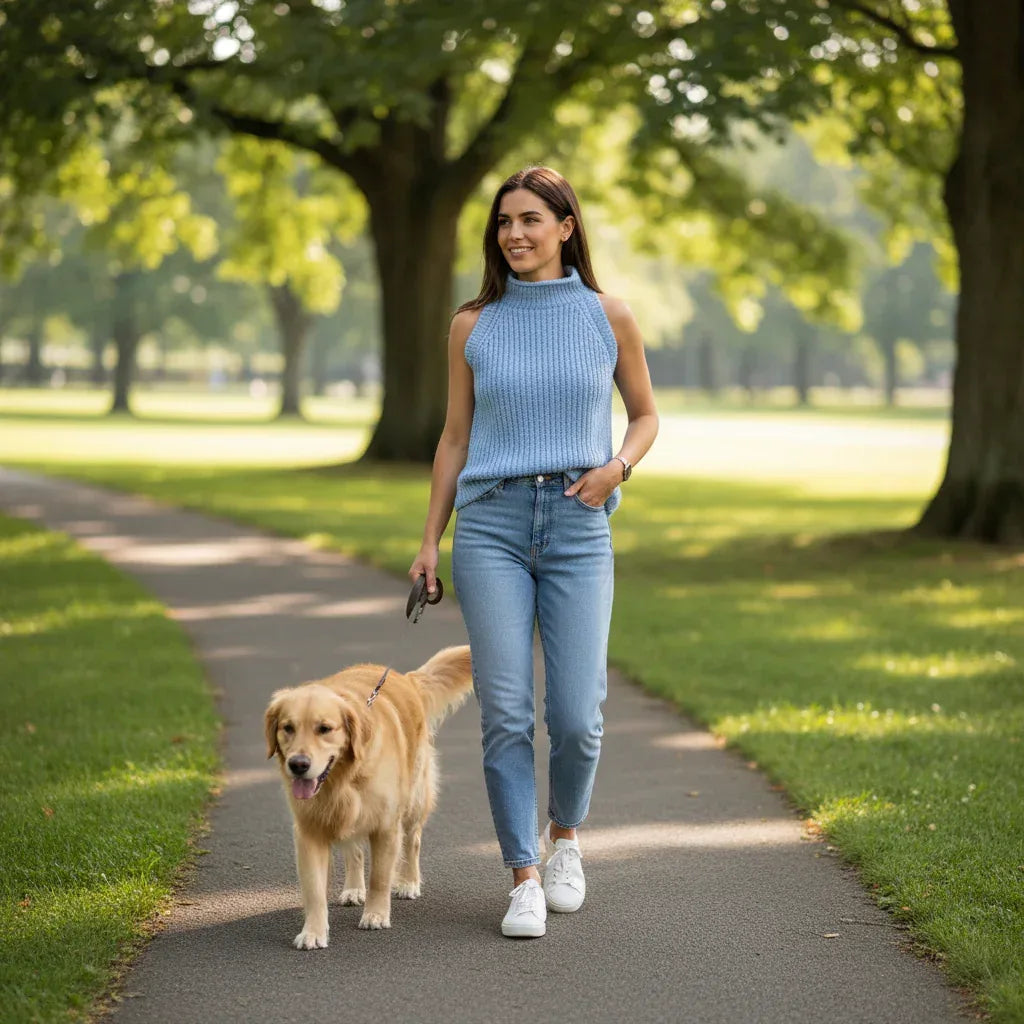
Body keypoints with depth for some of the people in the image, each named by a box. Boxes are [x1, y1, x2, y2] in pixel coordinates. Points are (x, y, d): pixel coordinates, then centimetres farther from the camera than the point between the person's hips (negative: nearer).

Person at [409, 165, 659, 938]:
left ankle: (564, 834, 26)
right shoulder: (473, 325, 7)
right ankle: (524, 879, 4)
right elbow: (455, 438, 13)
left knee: (576, 716, -4)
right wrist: (430, 541, 8)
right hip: (491, 524, 0)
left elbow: (646, 415, 16)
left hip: (579, 528, 0)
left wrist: (619, 467, -5)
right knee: (506, 713, -6)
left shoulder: (608, 316, 5)